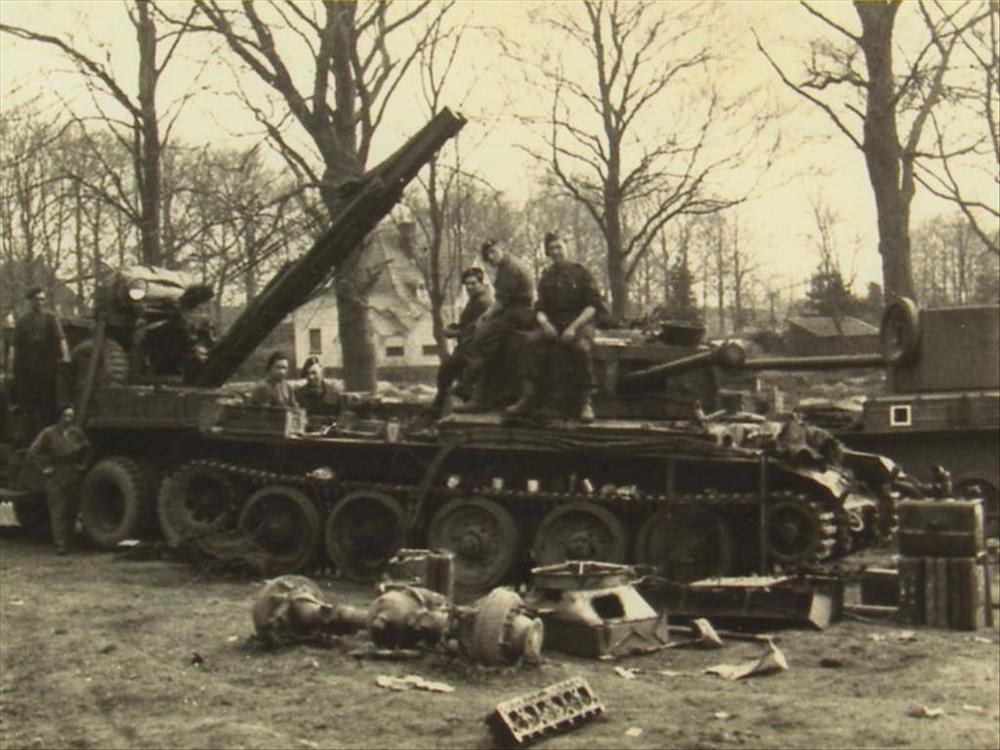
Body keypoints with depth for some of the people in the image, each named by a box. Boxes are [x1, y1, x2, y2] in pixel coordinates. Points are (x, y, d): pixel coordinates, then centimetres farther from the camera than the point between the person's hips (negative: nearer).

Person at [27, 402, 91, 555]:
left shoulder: (77, 433, 6)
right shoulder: (48, 433, -6)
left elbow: (87, 448, 23)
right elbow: (33, 453, -6)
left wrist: (82, 464, 13)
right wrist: (44, 467, -8)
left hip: (74, 477, 4)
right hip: (55, 478, -4)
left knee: (72, 512, 7)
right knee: (58, 512, -7)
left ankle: (67, 541, 17)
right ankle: (60, 545, -8)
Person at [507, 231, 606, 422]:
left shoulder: (581, 273, 2)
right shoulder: (546, 279, 15)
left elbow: (593, 305, -6)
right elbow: (540, 309, 11)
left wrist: (574, 327, -19)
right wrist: (545, 323, -14)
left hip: (581, 322, -4)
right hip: (554, 323, 4)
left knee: (581, 346, -37)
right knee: (533, 341, -27)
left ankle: (586, 402, -28)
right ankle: (528, 397, -28)